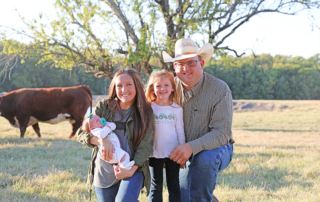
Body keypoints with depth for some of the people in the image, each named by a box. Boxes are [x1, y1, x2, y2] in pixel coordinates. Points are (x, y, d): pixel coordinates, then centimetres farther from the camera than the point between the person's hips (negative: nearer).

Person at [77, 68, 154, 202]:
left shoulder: (145, 112, -2)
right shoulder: (104, 107, 0)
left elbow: (146, 146, -5)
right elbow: (81, 133, -4)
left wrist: (132, 169, -19)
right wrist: (102, 140, -24)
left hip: (133, 169, -2)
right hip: (104, 172, 3)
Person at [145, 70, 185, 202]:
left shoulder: (177, 109, 2)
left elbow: (180, 132, 6)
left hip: (173, 153, 0)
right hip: (155, 153, 0)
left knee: (173, 186, 7)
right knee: (156, 187, 7)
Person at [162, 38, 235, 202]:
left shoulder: (220, 89, -18)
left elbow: (222, 133, -23)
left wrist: (192, 147, -39)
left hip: (217, 149, -4)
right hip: (185, 156, 4)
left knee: (204, 159, -37)